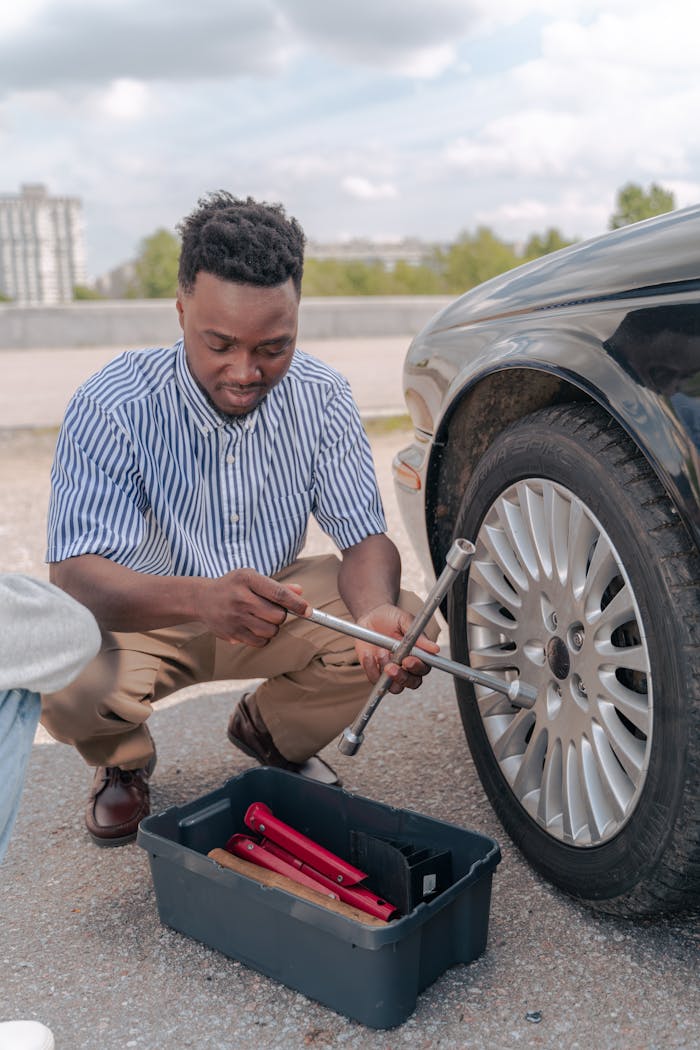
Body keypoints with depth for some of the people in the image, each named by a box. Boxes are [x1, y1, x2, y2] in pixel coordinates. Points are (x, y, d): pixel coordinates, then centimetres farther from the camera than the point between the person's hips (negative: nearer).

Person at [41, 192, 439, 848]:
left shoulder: (322, 399, -13)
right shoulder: (111, 407, -24)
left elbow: (364, 536, -11)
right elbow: (74, 573, -30)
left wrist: (378, 613, -36)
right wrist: (202, 598, -51)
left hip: (274, 602, 3)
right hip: (144, 615, -2)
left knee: (402, 624, -20)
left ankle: (270, 733, 12)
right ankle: (122, 763, 9)